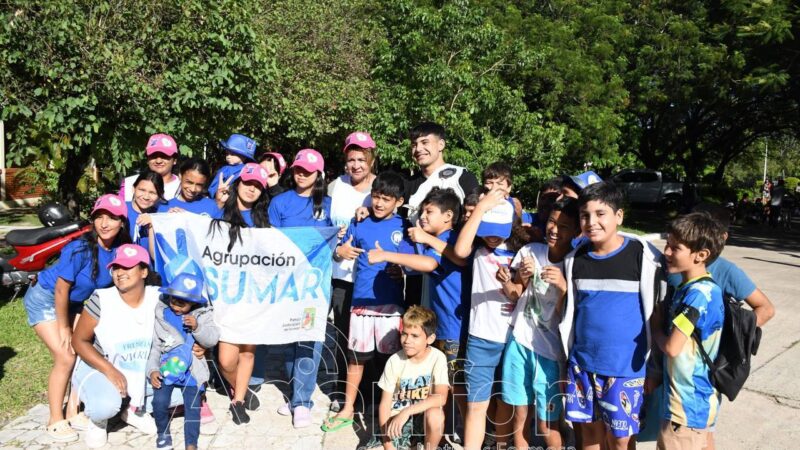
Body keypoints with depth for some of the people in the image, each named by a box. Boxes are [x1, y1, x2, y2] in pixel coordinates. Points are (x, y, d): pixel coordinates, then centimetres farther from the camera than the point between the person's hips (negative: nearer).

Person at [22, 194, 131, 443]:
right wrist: (64, 328, -14)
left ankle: (73, 412, 17)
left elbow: (107, 287, 0)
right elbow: (61, 289, -24)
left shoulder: (119, 249, -15)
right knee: (66, 357, -10)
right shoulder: (80, 249, -32)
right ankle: (55, 420, 7)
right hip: (45, 298, -6)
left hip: (74, 301, 6)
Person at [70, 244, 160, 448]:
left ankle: (135, 407, 14)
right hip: (100, 368, -3)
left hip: (145, 372, 3)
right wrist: (109, 370, -23)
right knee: (105, 406, -34)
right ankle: (97, 420, 8)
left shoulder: (158, 298, -12)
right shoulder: (102, 299, -18)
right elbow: (79, 341, -11)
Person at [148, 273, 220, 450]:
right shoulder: (161, 314, -1)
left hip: (191, 369, -1)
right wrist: (153, 369, -6)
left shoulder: (203, 314, -2)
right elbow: (154, 346, 4)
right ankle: (163, 432, 13)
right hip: (165, 367, 1)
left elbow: (212, 340, -11)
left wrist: (197, 327, -27)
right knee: (159, 401, -14)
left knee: (192, 406, -9)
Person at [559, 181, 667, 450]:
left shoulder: (644, 257, -11)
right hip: (582, 364, 4)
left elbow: (657, 312, -5)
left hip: (626, 368, -4)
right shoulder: (575, 259, 2)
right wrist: (569, 357, 13)